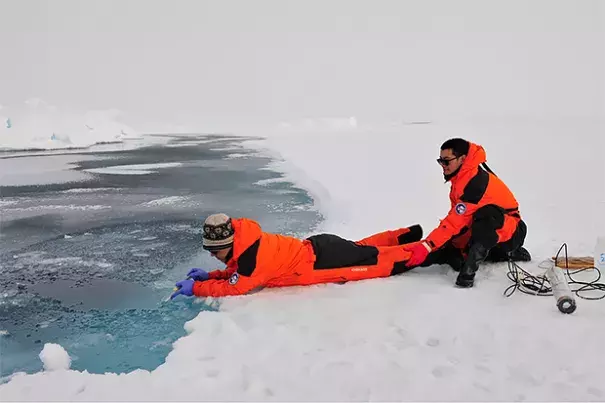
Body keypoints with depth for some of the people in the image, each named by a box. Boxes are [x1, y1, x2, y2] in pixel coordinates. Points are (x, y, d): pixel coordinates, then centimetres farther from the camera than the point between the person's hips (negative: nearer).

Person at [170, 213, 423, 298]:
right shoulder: (244, 243, 0)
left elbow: (234, 287, -21)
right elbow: (238, 272, 16)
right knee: (362, 250, 26)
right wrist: (210, 275, 5)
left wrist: (195, 288, -14)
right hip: (315, 249, 8)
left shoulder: (253, 256, -27)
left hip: (322, 261, -8)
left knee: (379, 262, 3)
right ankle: (407, 235, 37)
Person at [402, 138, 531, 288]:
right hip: (480, 231, 10)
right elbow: (456, 218, 5)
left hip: (509, 232, -10)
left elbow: (456, 221, -30)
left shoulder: (476, 181, -26)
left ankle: (468, 271, -30)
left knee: (484, 215, -40)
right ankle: (509, 254, 7)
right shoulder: (461, 178, 3)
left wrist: (426, 245, -31)